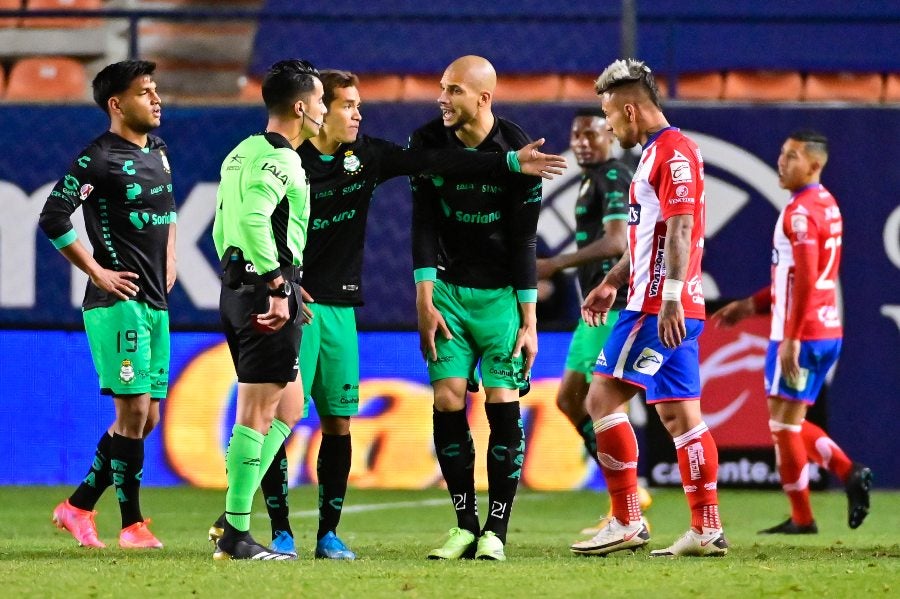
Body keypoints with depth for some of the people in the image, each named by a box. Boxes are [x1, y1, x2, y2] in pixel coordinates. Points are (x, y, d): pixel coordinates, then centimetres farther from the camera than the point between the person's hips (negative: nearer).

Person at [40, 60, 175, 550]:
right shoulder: (99, 158, -11)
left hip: (155, 303, 9)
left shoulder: (157, 151, 15)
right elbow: (53, 219, -14)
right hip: (118, 302, -9)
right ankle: (132, 525, -4)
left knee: (145, 417, 9)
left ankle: (78, 507, 19)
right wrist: (98, 273, -12)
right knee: (133, 409, -10)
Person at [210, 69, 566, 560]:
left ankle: (329, 533, 11)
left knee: (339, 422, 5)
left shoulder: (365, 156, 7)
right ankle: (280, 530, 1)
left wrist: (510, 162, -1)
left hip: (340, 306, 6)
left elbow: (433, 162, 4)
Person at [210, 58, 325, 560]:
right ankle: (236, 534, -4)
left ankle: (233, 516, 13)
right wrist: (277, 285, -26)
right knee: (258, 413, -6)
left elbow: (224, 226, 22)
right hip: (267, 289, -10)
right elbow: (254, 219, -30)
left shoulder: (242, 154, 17)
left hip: (238, 288, 10)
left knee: (290, 407, 17)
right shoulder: (279, 160, -14)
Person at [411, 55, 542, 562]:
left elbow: (524, 240, -9)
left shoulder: (516, 150, -12)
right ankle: (465, 526, 5)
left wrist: (529, 320, -9)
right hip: (450, 288, 3)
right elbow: (424, 225, -2)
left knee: (503, 404, -8)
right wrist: (425, 300, -10)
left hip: (502, 292, -3)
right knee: (448, 403, -6)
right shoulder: (428, 143, -4)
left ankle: (497, 531, -1)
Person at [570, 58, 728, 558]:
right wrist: (613, 282, 29)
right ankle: (707, 530, 6)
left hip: (659, 308, -10)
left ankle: (626, 523, -9)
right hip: (665, 307, 10)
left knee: (604, 398, -9)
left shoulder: (672, 151, -12)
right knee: (679, 414, 7)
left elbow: (680, 228, -20)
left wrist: (669, 299, -26)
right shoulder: (654, 153, 20)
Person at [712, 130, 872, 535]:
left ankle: (801, 518, 2)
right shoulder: (827, 206, 16)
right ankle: (850, 473, 5)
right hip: (828, 331, 9)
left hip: (801, 334, -9)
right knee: (792, 423, 17)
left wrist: (790, 338, -22)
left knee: (784, 422, -1)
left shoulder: (801, 211, -15)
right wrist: (752, 305, 22)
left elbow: (804, 281, -22)